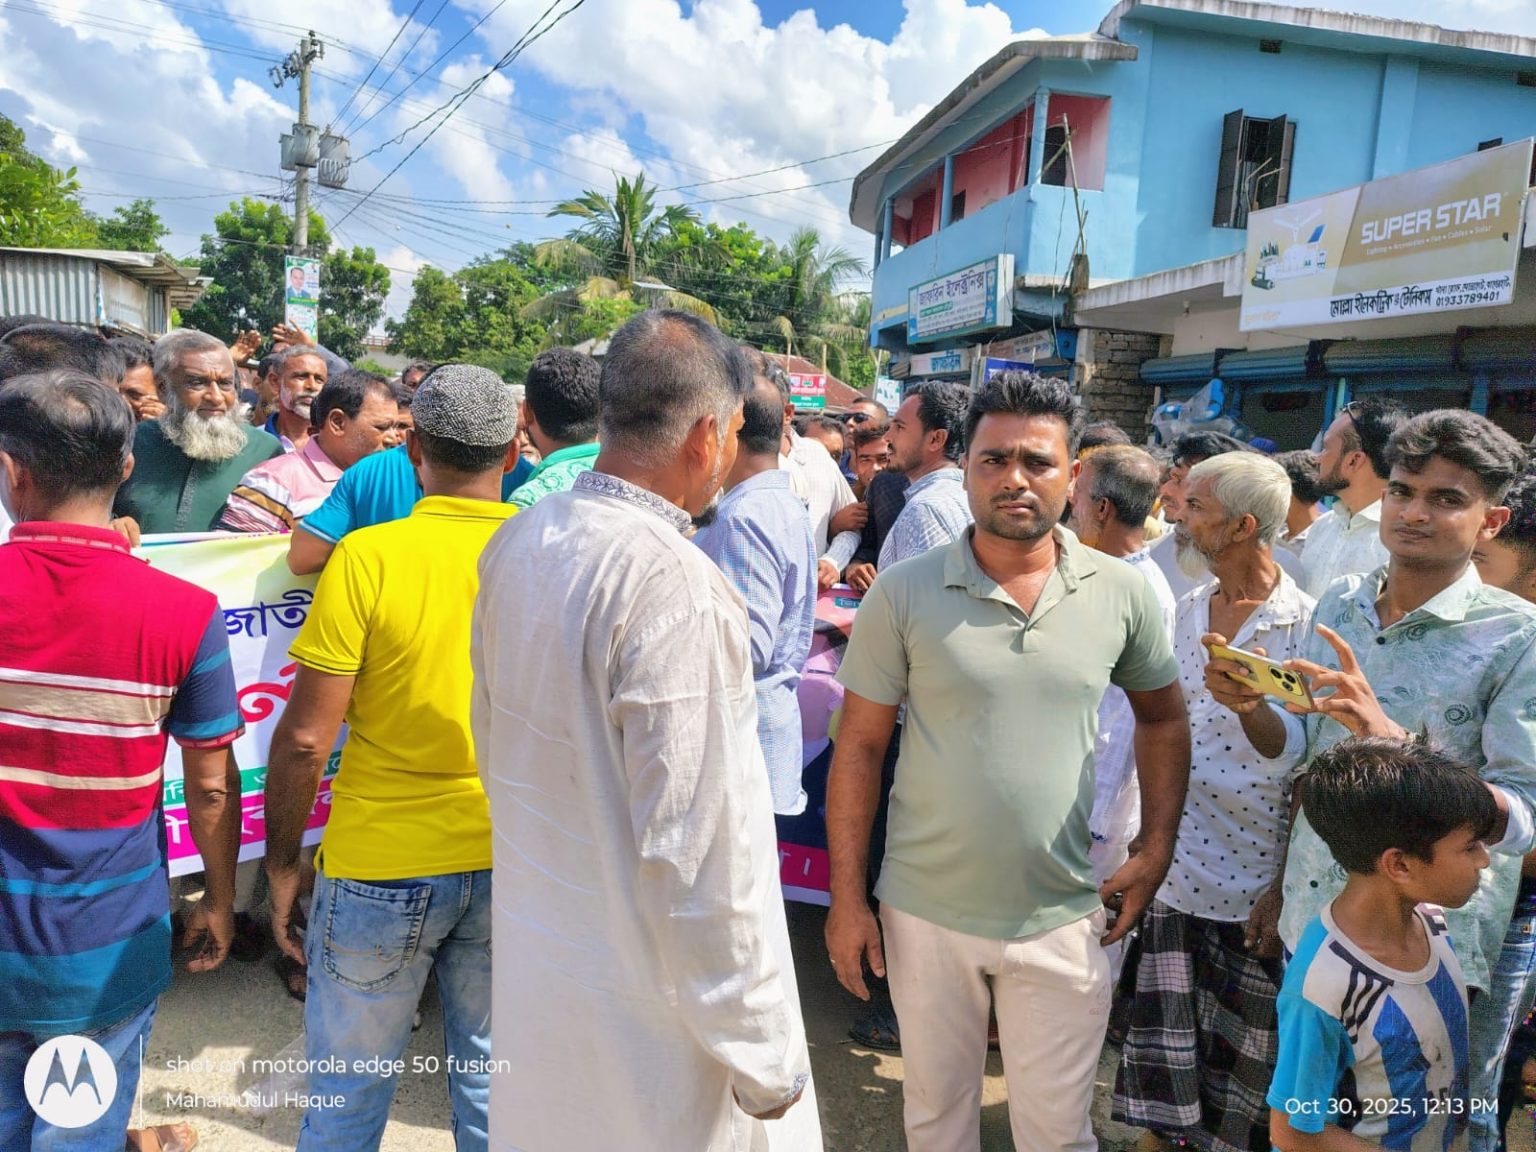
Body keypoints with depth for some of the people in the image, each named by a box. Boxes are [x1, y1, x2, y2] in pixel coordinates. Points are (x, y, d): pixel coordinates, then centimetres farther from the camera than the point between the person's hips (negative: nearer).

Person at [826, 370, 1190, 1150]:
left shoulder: (1122, 594, -6)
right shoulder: (902, 593, -11)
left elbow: (1163, 718, 10)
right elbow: (859, 748, -6)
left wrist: (1156, 848, 1)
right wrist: (847, 899, -5)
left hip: (1063, 917, 1)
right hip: (925, 910, 0)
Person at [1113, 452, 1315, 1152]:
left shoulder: (1306, 624, -11)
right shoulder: (1188, 612, 5)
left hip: (1253, 886, -5)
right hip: (1173, 874, 5)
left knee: (1239, 1063, 12)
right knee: (1167, 1052, 15)